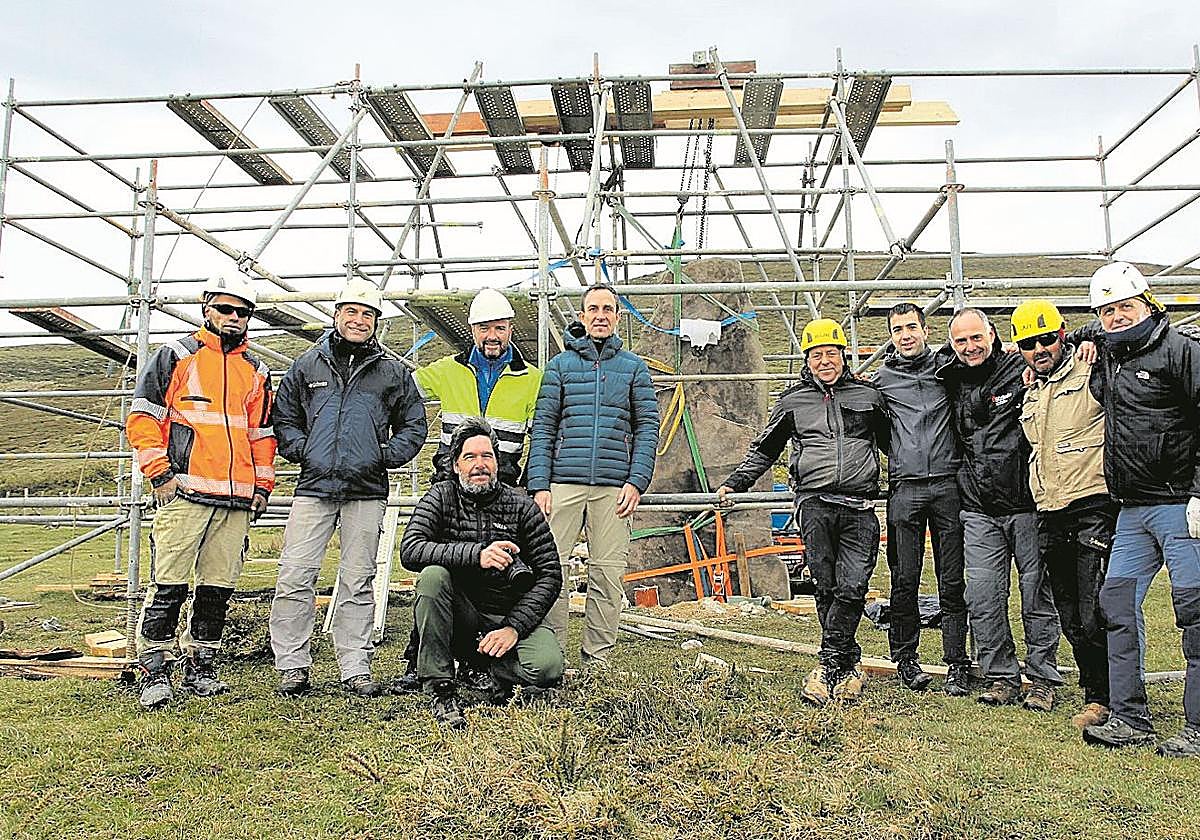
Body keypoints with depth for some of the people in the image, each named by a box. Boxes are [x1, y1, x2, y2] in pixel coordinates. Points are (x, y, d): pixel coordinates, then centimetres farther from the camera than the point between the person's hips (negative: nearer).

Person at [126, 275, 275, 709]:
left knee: (218, 588, 7)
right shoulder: (175, 356, 5)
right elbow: (142, 417, 0)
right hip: (185, 493, -4)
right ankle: (154, 673, 4)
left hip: (237, 500, 5)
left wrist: (263, 485, 14)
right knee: (168, 585, -5)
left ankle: (201, 668, 18)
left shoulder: (256, 371, 20)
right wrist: (160, 472, -8)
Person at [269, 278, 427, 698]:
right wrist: (302, 451, 0)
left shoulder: (393, 371, 9)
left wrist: (385, 456, -1)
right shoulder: (308, 364, 11)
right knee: (295, 579, -3)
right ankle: (292, 665, 8)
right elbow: (284, 416, 16)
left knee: (358, 583, 6)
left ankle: (356, 668, 13)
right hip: (314, 488, 1)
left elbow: (414, 425, 13)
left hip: (367, 492, 0)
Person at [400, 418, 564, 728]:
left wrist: (514, 627, -16)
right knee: (433, 574, -30)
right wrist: (475, 554, -32)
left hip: (510, 616, 0)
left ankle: (495, 668, 8)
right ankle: (441, 691, -21)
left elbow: (550, 574, -3)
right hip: (459, 618, 0)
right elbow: (409, 551, -18)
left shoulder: (521, 506, 0)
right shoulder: (441, 497, -1)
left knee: (548, 668, -28)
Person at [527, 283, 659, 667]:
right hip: (564, 483, 0)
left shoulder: (634, 368, 13)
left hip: (613, 487, 0)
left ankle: (597, 660, 11)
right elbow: (543, 428, 7)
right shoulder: (560, 365, 12)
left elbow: (647, 427, 8)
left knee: (608, 573, 1)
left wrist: (636, 482, -5)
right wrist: (539, 485, -4)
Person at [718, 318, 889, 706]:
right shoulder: (792, 402, 15)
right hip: (815, 503, 0)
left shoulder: (868, 395, 15)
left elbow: (893, 444, 25)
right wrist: (733, 484, 13)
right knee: (826, 587, -4)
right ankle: (848, 664, 7)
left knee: (852, 587, -11)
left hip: (860, 506, 0)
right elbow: (762, 450, 22)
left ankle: (828, 664, -2)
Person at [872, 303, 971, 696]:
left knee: (953, 581, 2)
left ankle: (957, 663, 10)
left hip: (948, 486, 0)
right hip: (905, 490, 0)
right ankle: (905, 657, 15)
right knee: (905, 579, 2)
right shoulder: (883, 378, 11)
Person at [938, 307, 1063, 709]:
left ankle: (1043, 678, 19)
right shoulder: (951, 382, 10)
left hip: (1027, 505, -3)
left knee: (1037, 593, 6)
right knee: (983, 599, 2)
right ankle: (1001, 677, 15)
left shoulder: (1023, 371, -4)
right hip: (979, 511, 4)